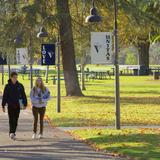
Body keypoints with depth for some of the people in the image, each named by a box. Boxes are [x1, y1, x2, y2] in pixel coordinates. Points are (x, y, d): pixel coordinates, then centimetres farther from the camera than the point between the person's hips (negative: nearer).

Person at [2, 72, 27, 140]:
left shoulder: (20, 86, 4)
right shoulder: (7, 86, -1)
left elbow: (23, 95, 7)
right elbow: (4, 96, 0)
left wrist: (25, 104, 1)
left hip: (17, 105, 2)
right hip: (10, 105, -2)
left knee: (16, 120, 6)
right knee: (11, 119, -12)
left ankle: (13, 133, 16)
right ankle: (11, 133, -22)